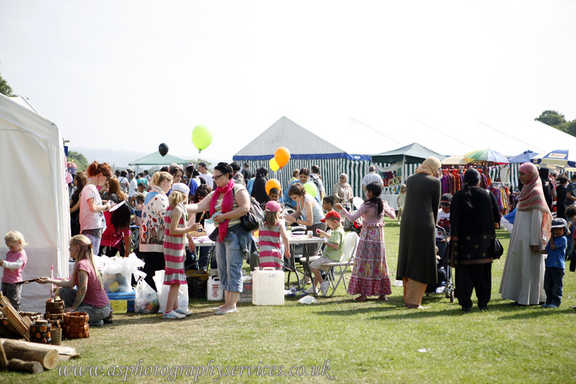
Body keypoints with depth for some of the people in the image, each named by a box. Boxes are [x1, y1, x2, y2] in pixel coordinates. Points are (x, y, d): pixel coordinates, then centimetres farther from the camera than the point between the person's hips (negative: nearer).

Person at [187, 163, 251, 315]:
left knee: (233, 268, -8)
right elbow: (199, 207, 11)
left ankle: (232, 304, -7)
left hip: (235, 232, -8)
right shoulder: (214, 195, 18)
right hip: (221, 234, 8)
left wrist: (224, 216, -16)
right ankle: (227, 302, 13)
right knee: (223, 269, 7)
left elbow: (245, 208, -16)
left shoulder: (238, 190, -4)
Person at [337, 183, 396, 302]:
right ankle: (382, 293, 12)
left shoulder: (367, 205, -13)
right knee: (379, 263, 11)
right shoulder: (383, 204, 3)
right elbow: (393, 216, 16)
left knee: (364, 263, -1)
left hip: (367, 235, -5)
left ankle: (364, 293, -3)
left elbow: (352, 218, -15)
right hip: (379, 235, 5)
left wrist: (342, 209, -4)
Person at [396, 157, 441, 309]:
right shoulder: (434, 182, -4)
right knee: (421, 263, 2)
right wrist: (433, 226, 13)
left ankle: (407, 297, 23)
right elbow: (435, 206, 2)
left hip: (407, 222, 6)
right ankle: (413, 301, 1)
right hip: (424, 224, -6)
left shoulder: (410, 180, 10)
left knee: (408, 259, 16)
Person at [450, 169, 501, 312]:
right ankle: (483, 303, 14)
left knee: (464, 271, 5)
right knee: (483, 271, 12)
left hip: (464, 239, -1)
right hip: (484, 239, 1)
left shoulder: (458, 196, -4)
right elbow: (497, 217, 2)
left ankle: (465, 303, 3)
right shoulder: (488, 195, -1)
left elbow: (454, 220, -10)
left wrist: (454, 238, -7)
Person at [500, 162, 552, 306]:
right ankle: (521, 295, 20)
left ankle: (531, 298, 5)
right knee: (520, 266, 13)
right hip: (521, 237, 9)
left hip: (529, 237, -9)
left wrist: (534, 241, -20)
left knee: (529, 267, -2)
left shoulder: (536, 193, -14)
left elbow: (537, 219, -18)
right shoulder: (526, 191, 13)